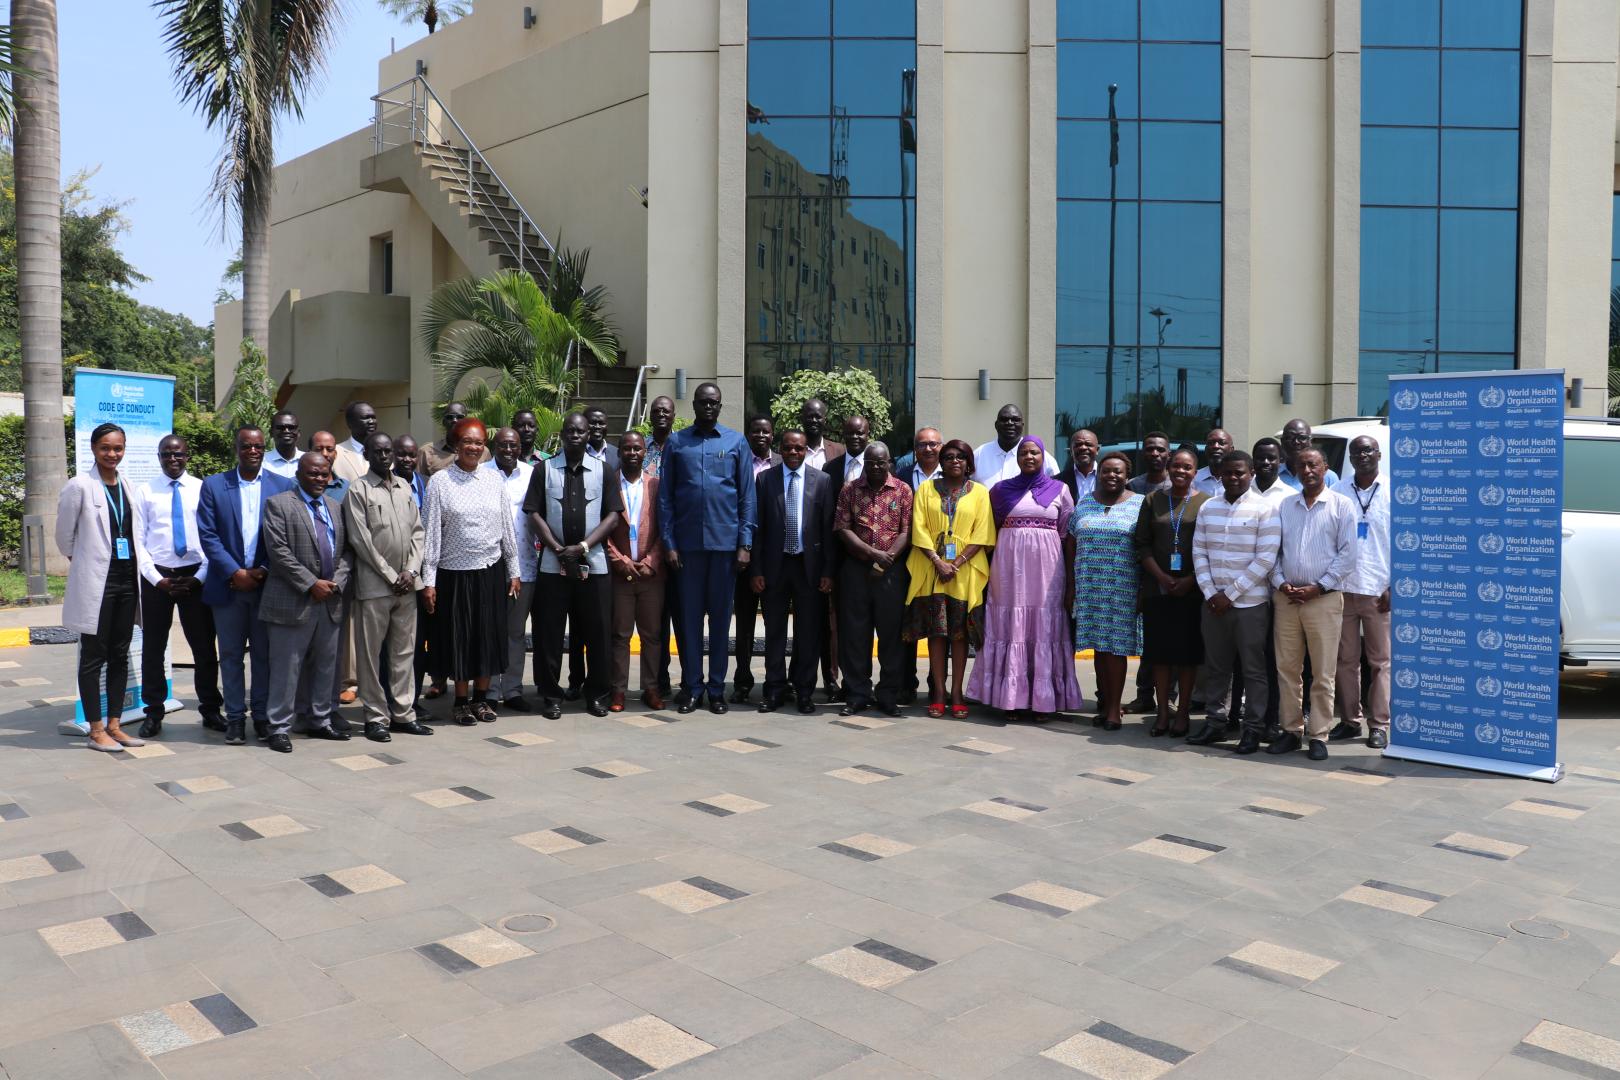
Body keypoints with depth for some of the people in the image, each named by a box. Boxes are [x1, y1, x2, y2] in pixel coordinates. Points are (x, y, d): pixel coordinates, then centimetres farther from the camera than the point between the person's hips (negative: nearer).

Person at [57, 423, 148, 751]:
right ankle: (96, 731, 8)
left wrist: (139, 564, 10)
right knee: (93, 657, 2)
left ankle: (114, 725, 18)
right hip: (95, 582, -5)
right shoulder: (80, 486, -7)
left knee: (120, 656, 10)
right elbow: (64, 535, 1)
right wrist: (83, 561, 11)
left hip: (127, 579, 6)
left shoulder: (129, 487, 8)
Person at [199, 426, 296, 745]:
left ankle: (263, 716, 15)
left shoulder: (283, 486, 4)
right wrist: (235, 573, -11)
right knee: (231, 655, 6)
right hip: (228, 584, 0)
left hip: (268, 584, 0)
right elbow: (207, 535, -2)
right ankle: (235, 718, 14)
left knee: (265, 654, 6)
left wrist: (264, 571, -10)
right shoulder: (213, 485, 4)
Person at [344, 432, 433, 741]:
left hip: (406, 583, 5)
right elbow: (360, 540, -9)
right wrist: (391, 577, -10)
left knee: (404, 651, 9)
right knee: (371, 653, 1)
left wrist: (411, 570, -2)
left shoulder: (404, 486, 12)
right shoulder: (358, 490, -4)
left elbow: (417, 531, 11)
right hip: (374, 585, -5)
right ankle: (376, 717, 9)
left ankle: (403, 713, 17)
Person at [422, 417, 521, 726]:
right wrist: (428, 580, -7)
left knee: (489, 635, 8)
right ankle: (461, 701, 20)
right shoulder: (439, 481, -4)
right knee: (458, 637, 6)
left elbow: (507, 528, 8)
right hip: (454, 571, -3)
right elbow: (432, 531, -5)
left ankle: (481, 697, 23)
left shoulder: (494, 480, 4)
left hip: (491, 571, 3)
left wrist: (514, 571, 7)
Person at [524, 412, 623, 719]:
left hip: (594, 564, 0)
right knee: (549, 631, 2)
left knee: (597, 630, 3)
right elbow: (534, 513, 1)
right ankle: (551, 695, 12)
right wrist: (558, 549, -9)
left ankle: (597, 693, 15)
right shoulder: (545, 469, 6)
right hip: (553, 564, 0)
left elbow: (613, 515, 1)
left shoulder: (602, 471, 7)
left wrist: (583, 546, -10)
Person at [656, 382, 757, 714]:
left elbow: (747, 497, 4)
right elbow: (665, 497, 5)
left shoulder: (736, 442, 5)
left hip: (725, 542, 0)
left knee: (720, 615, 7)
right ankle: (691, 686, 15)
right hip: (687, 543, 0)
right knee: (689, 615, 6)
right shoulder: (676, 442, 7)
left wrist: (745, 544, -3)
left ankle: (717, 688, 16)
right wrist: (668, 543, -2)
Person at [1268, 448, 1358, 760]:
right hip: (1286, 598, 4)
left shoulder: (1341, 505, 2)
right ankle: (1291, 731, 15)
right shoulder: (1284, 506, 12)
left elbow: (1347, 554, -3)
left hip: (1324, 598, -3)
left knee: (1323, 673, -1)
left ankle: (1319, 736, 5)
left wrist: (1318, 587, -10)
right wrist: (1281, 583, -3)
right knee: (1287, 668, 6)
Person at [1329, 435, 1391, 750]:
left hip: (1379, 591, -2)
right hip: (1342, 589, 2)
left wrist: (1394, 588, -6)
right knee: (1345, 659, 7)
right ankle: (1350, 720, 17)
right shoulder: (1337, 493, 7)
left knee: (1380, 661, 2)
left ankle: (1379, 725, 9)